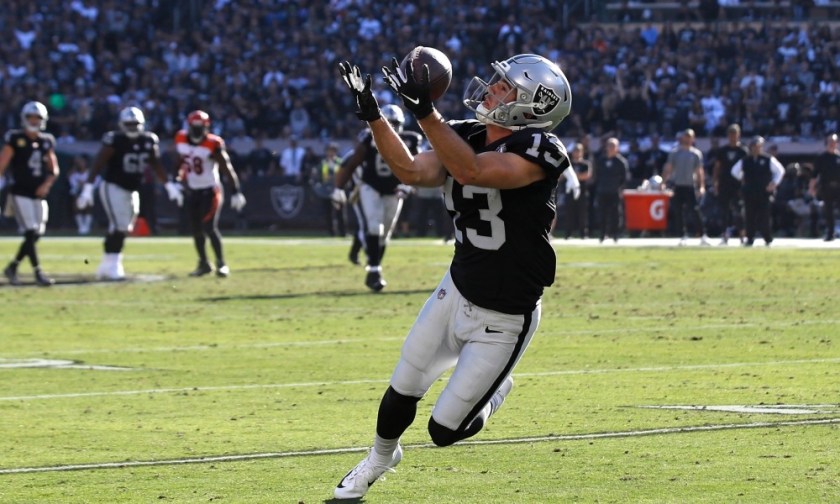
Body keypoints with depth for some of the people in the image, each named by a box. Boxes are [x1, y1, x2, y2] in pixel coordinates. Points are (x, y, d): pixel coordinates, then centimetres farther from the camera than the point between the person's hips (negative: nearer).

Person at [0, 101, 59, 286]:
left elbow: (54, 170, 12)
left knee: (36, 235, 5)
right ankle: (38, 273, -10)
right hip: (20, 193, -6)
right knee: (31, 233, -13)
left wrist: (47, 184, -7)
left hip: (39, 194, 6)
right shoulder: (15, 139, -6)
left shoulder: (46, 141, 9)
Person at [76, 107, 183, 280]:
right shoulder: (115, 140, -15)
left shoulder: (149, 141, 2)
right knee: (119, 227, -14)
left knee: (123, 229, 8)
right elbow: (98, 165, -16)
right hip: (113, 188, -6)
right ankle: (112, 265, -7)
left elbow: (156, 166, 12)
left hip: (131, 191, 6)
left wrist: (170, 186, 8)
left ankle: (107, 266, 18)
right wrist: (87, 189, -21)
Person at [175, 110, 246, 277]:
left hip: (210, 191, -6)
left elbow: (227, 169, -16)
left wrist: (237, 192, -18)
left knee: (209, 227, -15)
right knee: (196, 229, 9)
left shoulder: (213, 145, -18)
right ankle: (204, 263, 23)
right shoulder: (181, 140, -2)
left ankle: (221, 263, -5)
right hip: (193, 191, 6)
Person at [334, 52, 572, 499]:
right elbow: (410, 170, -2)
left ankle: (494, 391, 33)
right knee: (402, 391, 14)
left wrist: (423, 111, -43)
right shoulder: (467, 138, -1)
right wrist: (371, 113, -10)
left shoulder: (538, 151, -24)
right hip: (456, 292, 6)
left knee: (445, 429, 1)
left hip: (502, 320, -6)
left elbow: (471, 171, -37)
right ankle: (380, 458, 45)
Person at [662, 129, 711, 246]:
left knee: (695, 212, -9)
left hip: (691, 186, -1)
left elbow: (699, 171, 4)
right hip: (677, 186, 1)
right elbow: (668, 168, 5)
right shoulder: (675, 152, 5)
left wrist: (702, 186, -4)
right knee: (679, 213, 2)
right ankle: (684, 236, 9)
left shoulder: (696, 153, 5)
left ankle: (703, 236, -9)